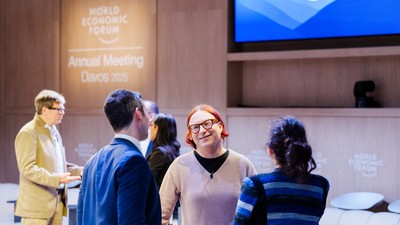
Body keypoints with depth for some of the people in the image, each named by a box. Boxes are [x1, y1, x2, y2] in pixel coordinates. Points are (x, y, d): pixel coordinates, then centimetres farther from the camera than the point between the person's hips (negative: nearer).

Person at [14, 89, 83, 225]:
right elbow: (27, 168, -20)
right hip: (37, 204, -8)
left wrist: (80, 171, 7)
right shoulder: (28, 133, -13)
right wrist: (57, 179, -28)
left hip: (57, 201, 9)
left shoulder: (54, 131, 15)